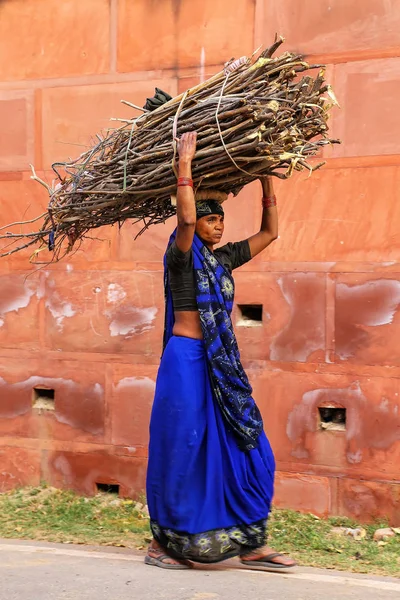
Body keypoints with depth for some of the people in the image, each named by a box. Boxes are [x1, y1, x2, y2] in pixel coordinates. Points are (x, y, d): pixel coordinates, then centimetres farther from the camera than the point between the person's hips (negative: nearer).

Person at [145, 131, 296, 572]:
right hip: (187, 358, -8)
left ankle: (250, 546, 12)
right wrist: (184, 163, -21)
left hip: (221, 364, 8)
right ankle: (161, 543, 11)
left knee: (245, 450, 5)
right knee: (182, 450, -2)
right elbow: (185, 217, -26)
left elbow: (269, 232, 19)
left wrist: (266, 180, 15)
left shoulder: (224, 258, 14)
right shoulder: (183, 256, -6)